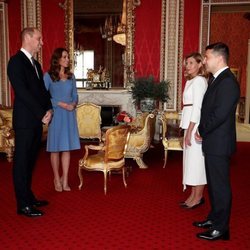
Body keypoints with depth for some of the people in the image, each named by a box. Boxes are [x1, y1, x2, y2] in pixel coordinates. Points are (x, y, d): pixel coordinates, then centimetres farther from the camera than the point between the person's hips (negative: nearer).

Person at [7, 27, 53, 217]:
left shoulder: (36, 64, 17)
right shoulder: (16, 61, -10)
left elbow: (42, 89, 16)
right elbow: (22, 92, -18)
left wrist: (48, 110, 0)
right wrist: (42, 114, -16)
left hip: (37, 121, 8)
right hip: (24, 121, -8)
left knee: (30, 161, 14)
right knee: (22, 162, 0)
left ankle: (29, 197, 25)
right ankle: (23, 205, 8)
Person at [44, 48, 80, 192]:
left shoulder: (71, 76, 11)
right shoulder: (49, 76, -2)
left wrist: (74, 103, -8)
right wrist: (61, 104, -16)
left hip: (69, 115, 4)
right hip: (56, 115, -4)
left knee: (67, 148, 4)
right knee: (55, 148, 3)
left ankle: (65, 181, 12)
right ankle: (57, 179, 17)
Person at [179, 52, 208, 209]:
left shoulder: (199, 80, -11)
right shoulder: (192, 81, 17)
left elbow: (198, 107, -17)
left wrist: (189, 131, -20)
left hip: (195, 124, -9)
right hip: (190, 124, 9)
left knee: (196, 160, -3)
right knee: (191, 159, 12)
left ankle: (198, 197, 8)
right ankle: (194, 195, 20)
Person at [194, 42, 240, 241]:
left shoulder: (227, 81, -18)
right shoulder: (218, 80, 13)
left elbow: (220, 114, -23)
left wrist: (202, 131, -9)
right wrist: (203, 131, 3)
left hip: (219, 144, -10)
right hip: (212, 142, 10)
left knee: (220, 186, 1)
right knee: (214, 184, 19)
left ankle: (221, 228, 14)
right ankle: (214, 218, 34)